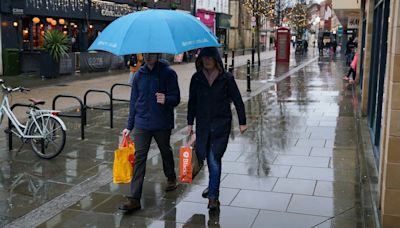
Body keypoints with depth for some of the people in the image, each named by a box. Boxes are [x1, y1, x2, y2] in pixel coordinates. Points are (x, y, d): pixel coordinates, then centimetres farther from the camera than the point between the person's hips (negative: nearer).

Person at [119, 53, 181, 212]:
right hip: (141, 124, 2)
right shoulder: (139, 75, 6)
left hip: (162, 124, -2)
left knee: (166, 151, 18)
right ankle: (135, 199, -5)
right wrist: (129, 126, 11)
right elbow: (134, 101, 12)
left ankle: (171, 178, 48)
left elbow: (176, 98, -8)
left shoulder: (168, 73, -6)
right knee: (139, 158, -5)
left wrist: (166, 100, -32)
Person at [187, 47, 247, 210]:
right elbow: (192, 102, 10)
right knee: (209, 158, 12)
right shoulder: (196, 78, 4)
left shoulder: (226, 78, -4)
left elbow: (237, 100, 1)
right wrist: (190, 123, 9)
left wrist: (242, 122, 2)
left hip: (221, 124, -3)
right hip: (203, 124, 3)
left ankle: (213, 195, -3)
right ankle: (213, 185, 35)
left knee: (214, 158, -9)